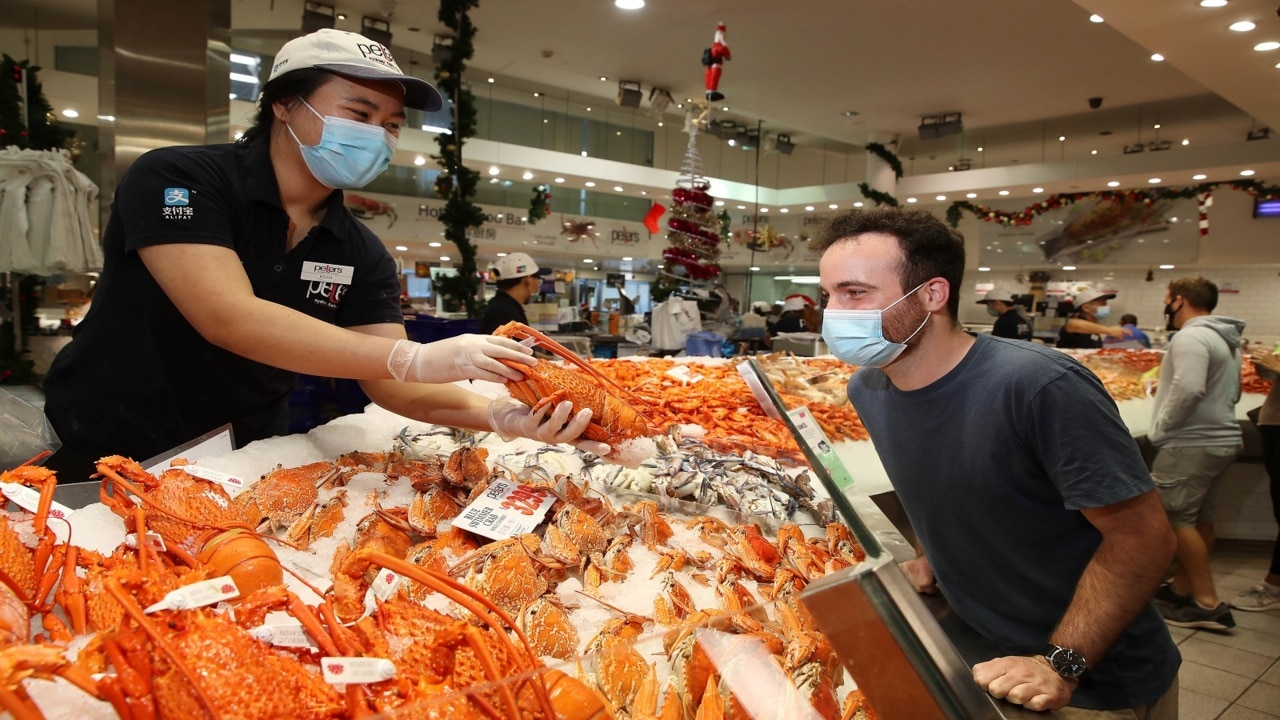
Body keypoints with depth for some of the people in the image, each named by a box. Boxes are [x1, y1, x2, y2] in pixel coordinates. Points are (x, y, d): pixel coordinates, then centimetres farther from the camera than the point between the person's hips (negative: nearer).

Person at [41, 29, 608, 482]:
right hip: (107, 459, -3)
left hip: (242, 469, 4)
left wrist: (498, 414, -31)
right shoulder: (176, 178, -17)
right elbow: (228, 318, -31)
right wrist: (414, 358, -40)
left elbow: (389, 383, -11)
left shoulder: (360, 254, -4)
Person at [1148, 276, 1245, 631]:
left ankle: (1208, 604, -2)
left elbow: (1188, 388, -29)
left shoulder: (1191, 336, -16)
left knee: (1176, 518, -5)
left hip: (1192, 443, -10)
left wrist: (1160, 427, -17)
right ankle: (1182, 587, 24)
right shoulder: (1224, 339, 17)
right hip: (1221, 438, 10)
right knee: (1199, 518, 15)